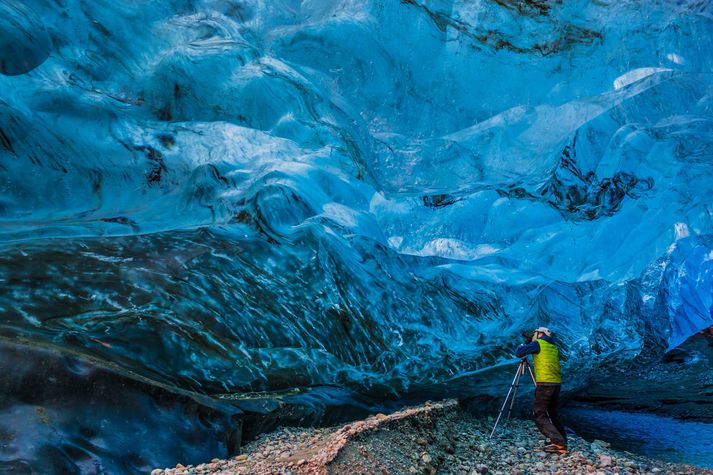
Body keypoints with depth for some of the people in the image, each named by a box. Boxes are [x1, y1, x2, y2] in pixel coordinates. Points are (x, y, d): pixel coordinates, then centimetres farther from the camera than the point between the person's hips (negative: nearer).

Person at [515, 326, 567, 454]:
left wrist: (524, 345, 13)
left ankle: (558, 442, -16)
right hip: (557, 384, 8)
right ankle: (562, 442, 19)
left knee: (540, 416, -5)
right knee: (552, 413, 21)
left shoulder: (538, 343, -3)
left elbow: (518, 353, -9)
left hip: (544, 384, -8)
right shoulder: (554, 347, 18)